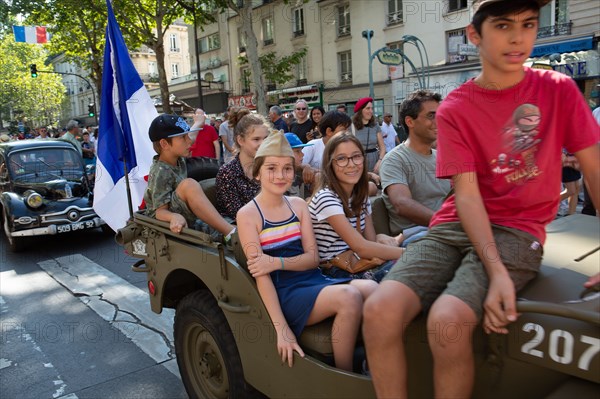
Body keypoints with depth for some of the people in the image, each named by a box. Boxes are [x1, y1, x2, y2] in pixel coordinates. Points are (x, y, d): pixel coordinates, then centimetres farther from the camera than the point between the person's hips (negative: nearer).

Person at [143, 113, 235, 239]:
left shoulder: (179, 161, 4)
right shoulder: (160, 172, -23)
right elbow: (160, 211, -29)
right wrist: (174, 217, -49)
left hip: (183, 215, 11)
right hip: (169, 224, -11)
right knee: (189, 184, -35)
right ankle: (231, 234, -38)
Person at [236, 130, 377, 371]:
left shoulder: (298, 205, 11)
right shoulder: (248, 214, -5)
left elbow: (312, 258, 5)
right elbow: (260, 274, -12)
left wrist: (277, 262, -16)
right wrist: (282, 329, -20)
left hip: (315, 280, 5)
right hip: (284, 293, -5)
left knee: (371, 288, -24)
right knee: (349, 296, -30)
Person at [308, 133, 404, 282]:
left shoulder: (360, 195, 9)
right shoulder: (326, 198, -17)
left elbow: (370, 240, 10)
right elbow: (361, 248, -21)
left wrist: (381, 238, -13)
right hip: (335, 272, -8)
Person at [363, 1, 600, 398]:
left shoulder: (558, 89, 5)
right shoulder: (454, 109, 1)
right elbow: (467, 193, -8)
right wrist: (496, 271, -22)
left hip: (517, 231, -1)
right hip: (453, 227, 1)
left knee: (447, 320, -29)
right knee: (379, 310, -23)